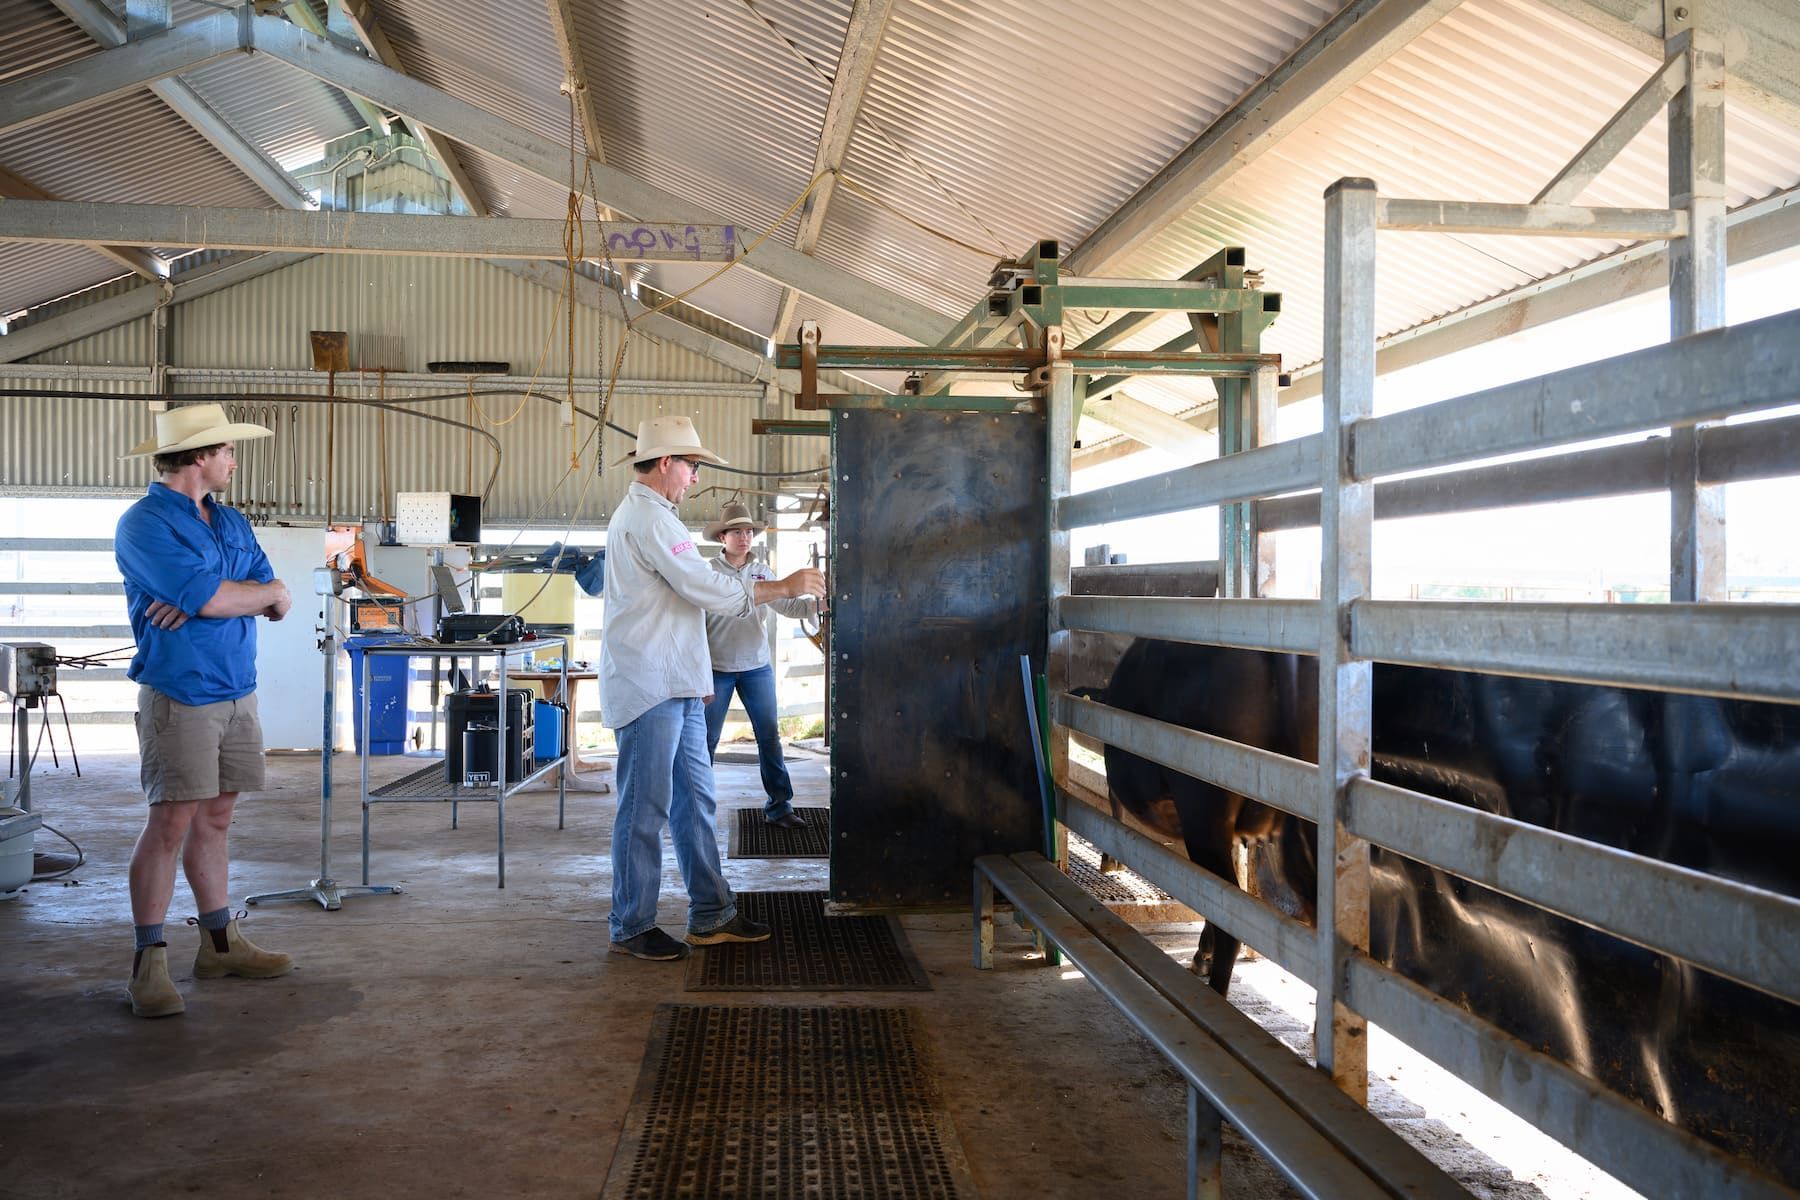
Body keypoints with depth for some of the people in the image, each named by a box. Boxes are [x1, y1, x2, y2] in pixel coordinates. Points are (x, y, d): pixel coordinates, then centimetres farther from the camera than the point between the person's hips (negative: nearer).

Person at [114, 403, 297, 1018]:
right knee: (170, 823, -6)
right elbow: (214, 598, -20)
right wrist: (266, 590, -1)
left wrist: (212, 596, -11)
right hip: (179, 696, -7)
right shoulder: (145, 524, -9)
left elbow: (279, 603, 6)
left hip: (237, 692, 7)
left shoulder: (231, 522, 14)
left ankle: (220, 943, 20)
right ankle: (149, 961, 2)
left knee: (215, 818, 12)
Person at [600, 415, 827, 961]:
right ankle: (630, 928, 6)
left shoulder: (642, 515, 20)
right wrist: (783, 587, -10)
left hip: (676, 688, 11)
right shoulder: (649, 519, -15)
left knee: (694, 802, 12)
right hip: (649, 689, -11)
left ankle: (711, 915, 19)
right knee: (645, 809, -3)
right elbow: (708, 590, -19)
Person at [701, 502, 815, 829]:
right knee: (707, 738, 3)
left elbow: (787, 605, 0)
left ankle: (779, 805, 9)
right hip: (717, 667, -3)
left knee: (770, 737, 2)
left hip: (757, 667, 3)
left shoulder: (762, 572, 8)